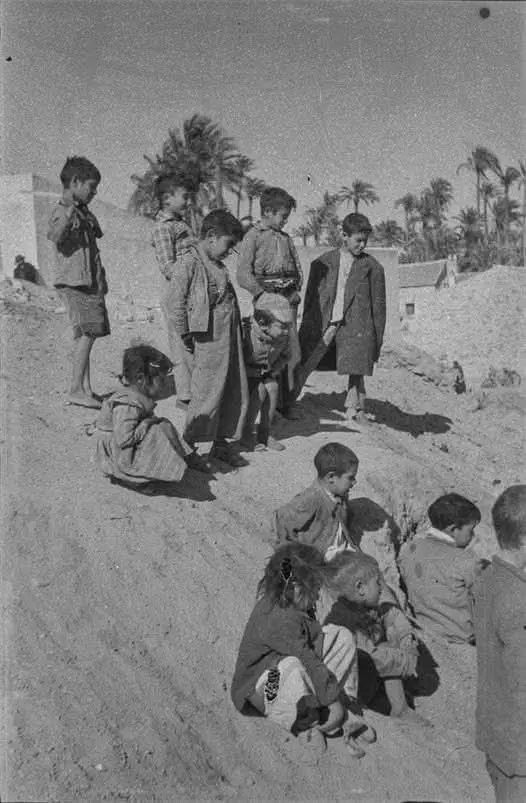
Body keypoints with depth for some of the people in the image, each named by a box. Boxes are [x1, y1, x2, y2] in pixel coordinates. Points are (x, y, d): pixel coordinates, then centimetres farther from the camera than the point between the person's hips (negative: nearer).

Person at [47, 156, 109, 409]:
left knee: (87, 334, 7)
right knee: (87, 332, -15)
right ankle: (76, 389, -12)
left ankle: (86, 390, 10)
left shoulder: (85, 213, 18)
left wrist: (101, 279, 30)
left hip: (91, 283, 9)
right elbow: (55, 237, -29)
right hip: (74, 282, -8)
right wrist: (67, 217, -43)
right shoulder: (60, 213, -8)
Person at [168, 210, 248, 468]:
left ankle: (223, 443, 25)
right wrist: (185, 335, -10)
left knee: (236, 392, 12)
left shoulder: (217, 264, 16)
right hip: (210, 338, -9)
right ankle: (188, 446, 9)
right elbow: (175, 301, -13)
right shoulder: (190, 262, -10)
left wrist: (238, 327, 15)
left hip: (230, 335, 9)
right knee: (207, 393, -4)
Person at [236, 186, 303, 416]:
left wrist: (295, 291, 4)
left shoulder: (285, 238, 19)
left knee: (291, 352, 2)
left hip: (288, 301, 6)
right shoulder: (253, 236, -1)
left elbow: (297, 268, 20)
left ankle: (285, 403, 11)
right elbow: (243, 275, -8)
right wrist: (263, 294, -16)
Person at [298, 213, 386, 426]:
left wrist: (378, 337, 6)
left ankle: (355, 409, 18)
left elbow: (378, 304, 8)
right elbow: (310, 297, 11)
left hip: (355, 326, -1)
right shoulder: (323, 263, 7)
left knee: (356, 369, -1)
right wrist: (305, 329, 9)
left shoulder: (372, 267, 5)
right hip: (324, 324, 1)